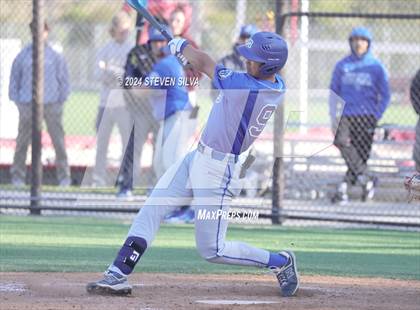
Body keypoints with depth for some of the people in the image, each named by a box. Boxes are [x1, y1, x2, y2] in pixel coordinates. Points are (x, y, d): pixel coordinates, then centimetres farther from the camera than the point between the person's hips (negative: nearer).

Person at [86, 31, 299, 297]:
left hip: (218, 170, -10)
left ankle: (281, 262, 14)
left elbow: (203, 63, -14)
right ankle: (117, 275, 6)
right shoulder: (278, 85, -2)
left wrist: (182, 46, 6)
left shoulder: (246, 86, -27)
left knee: (212, 251, -2)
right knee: (151, 211, 6)